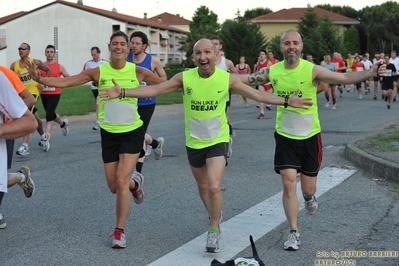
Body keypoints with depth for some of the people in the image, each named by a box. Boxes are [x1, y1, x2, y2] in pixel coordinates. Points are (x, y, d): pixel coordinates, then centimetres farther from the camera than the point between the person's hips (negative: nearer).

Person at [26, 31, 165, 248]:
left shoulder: (137, 71, -9)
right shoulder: (98, 72, -7)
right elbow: (64, 82, -10)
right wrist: (39, 79, -23)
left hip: (133, 132, -2)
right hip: (109, 134, 2)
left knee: (121, 180, -13)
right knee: (113, 186, 9)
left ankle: (119, 231, 1)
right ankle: (135, 183, 46)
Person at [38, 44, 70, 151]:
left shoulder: (59, 66, -1)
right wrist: (39, 84, -12)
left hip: (55, 94, -4)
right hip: (44, 94, 4)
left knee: (49, 115, -14)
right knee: (51, 114, 18)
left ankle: (46, 138, -15)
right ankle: (63, 123, 48)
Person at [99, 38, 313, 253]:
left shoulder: (227, 78, -13)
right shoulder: (184, 78, -13)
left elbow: (257, 94, -7)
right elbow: (154, 90, -11)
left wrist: (286, 101, -15)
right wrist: (122, 92, -19)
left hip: (218, 140, -2)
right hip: (194, 142, 2)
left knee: (214, 187, -16)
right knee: (203, 186, 18)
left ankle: (214, 230, 7)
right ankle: (215, 215, 47)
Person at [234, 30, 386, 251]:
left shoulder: (312, 70, -15)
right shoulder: (272, 71, -6)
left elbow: (345, 78, -23)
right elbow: (245, 79, 4)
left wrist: (370, 73, -37)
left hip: (310, 136, -1)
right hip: (285, 136, 1)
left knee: (308, 188, 9)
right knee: (288, 183, -6)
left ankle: (309, 197, 48)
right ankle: (294, 232, 8)